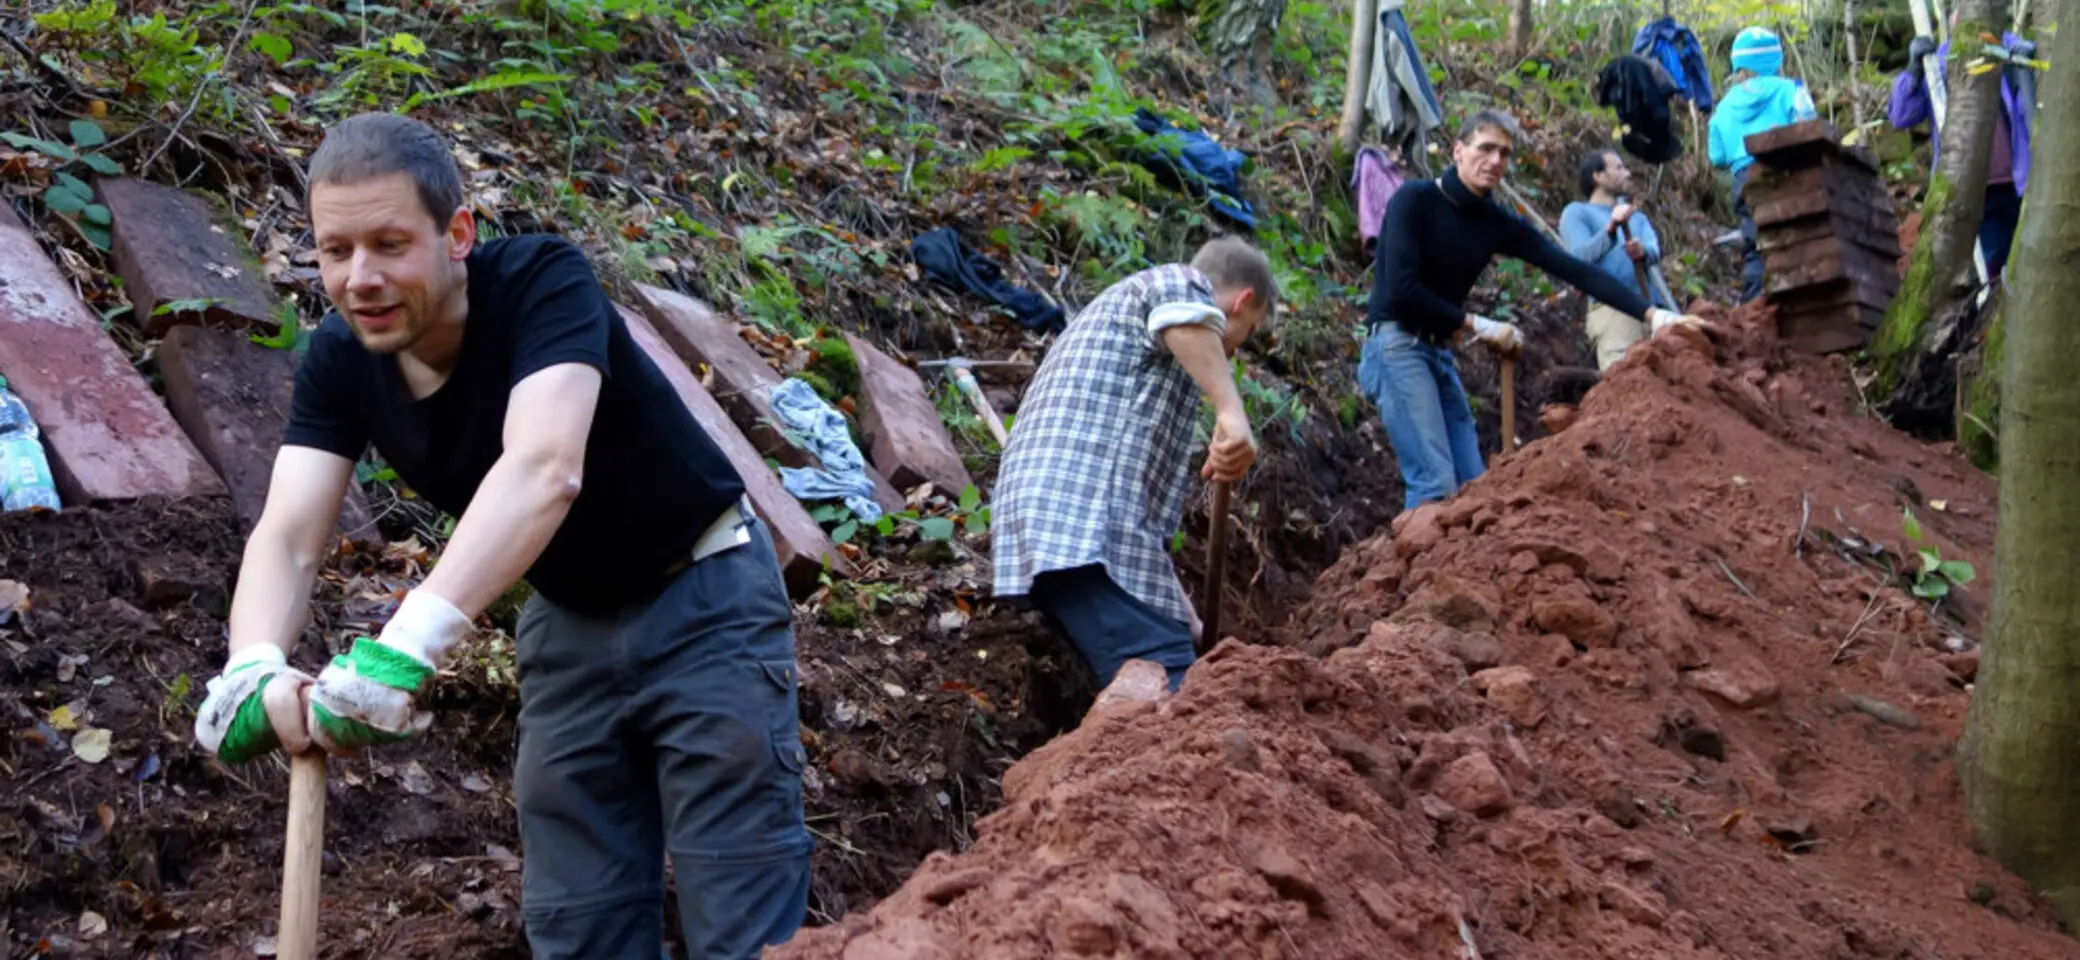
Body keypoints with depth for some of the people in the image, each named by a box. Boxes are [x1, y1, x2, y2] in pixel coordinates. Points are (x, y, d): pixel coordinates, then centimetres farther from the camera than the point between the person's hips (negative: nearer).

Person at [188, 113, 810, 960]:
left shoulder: (543, 281, -27)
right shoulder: (339, 360, -10)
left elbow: (544, 471, -43)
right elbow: (286, 535, -20)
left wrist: (407, 644, -54)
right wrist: (255, 664, -42)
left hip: (703, 602, -6)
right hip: (570, 620, 6)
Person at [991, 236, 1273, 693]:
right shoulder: (1181, 281, 9)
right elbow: (1180, 308, -21)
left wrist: (1178, 610, 41)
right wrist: (1231, 412, -31)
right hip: (1084, 523, -10)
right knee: (1168, 681, -20)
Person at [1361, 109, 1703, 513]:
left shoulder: (1498, 223, 8)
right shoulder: (1414, 200, -11)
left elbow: (1575, 270, 4)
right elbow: (1400, 289, -20)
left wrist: (1652, 314, -3)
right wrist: (1478, 325, -11)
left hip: (1439, 353, 8)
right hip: (1395, 347, -8)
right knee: (1437, 484, -18)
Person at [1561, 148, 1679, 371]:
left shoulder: (1635, 215, 30)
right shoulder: (1577, 213, 11)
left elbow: (1655, 250, 8)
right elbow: (1581, 256, -8)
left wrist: (1643, 252, -17)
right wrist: (1610, 230, -25)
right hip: (1611, 308, -6)